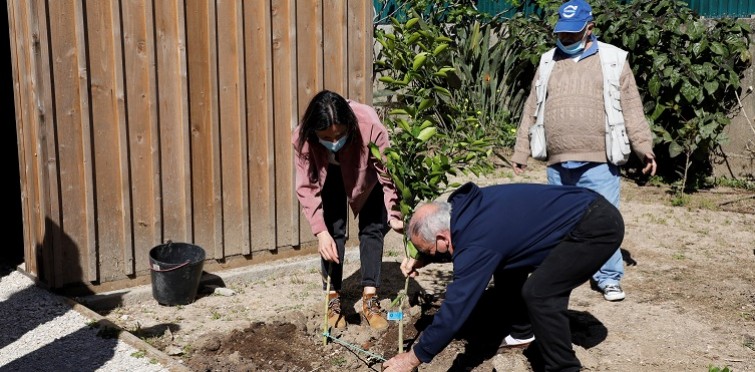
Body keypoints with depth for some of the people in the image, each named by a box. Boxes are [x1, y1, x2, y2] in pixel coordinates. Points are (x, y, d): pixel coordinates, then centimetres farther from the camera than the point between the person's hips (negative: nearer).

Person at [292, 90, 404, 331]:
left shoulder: (370, 127, -43)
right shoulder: (302, 138, -37)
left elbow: (388, 175, -33)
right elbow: (307, 188, -28)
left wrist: (395, 216, -40)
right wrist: (321, 232, -35)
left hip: (367, 175, 0)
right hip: (330, 176, 1)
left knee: (372, 228, -4)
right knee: (334, 231, -9)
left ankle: (370, 299, 4)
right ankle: (333, 299, 2)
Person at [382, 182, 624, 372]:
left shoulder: (478, 243, -26)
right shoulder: (465, 207, -1)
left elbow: (454, 310, -21)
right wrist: (422, 259, 9)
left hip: (598, 227, -10)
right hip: (584, 211, 10)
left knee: (539, 293, -17)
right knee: (504, 264, 15)